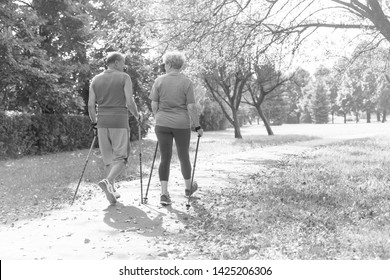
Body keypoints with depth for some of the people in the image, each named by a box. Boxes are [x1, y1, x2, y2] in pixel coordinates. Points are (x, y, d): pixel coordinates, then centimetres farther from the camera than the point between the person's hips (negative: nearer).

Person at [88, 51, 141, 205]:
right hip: (119, 122, -4)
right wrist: (137, 116, 8)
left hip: (102, 122, 4)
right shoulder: (124, 78, -3)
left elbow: (90, 105, 6)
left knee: (108, 158, 13)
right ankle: (107, 181, -21)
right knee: (121, 158, 3)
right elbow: (129, 102, -9)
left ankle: (112, 191, 14)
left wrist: (94, 121, 20)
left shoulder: (96, 80, 9)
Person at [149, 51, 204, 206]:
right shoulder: (187, 82, -6)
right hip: (182, 125, -1)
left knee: (165, 158, 7)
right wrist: (198, 126, 0)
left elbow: (154, 105, 2)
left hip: (162, 124, 1)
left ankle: (164, 193, -1)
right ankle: (188, 187, 34)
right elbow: (191, 107, -9)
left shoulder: (159, 81, -1)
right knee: (184, 157, 15)